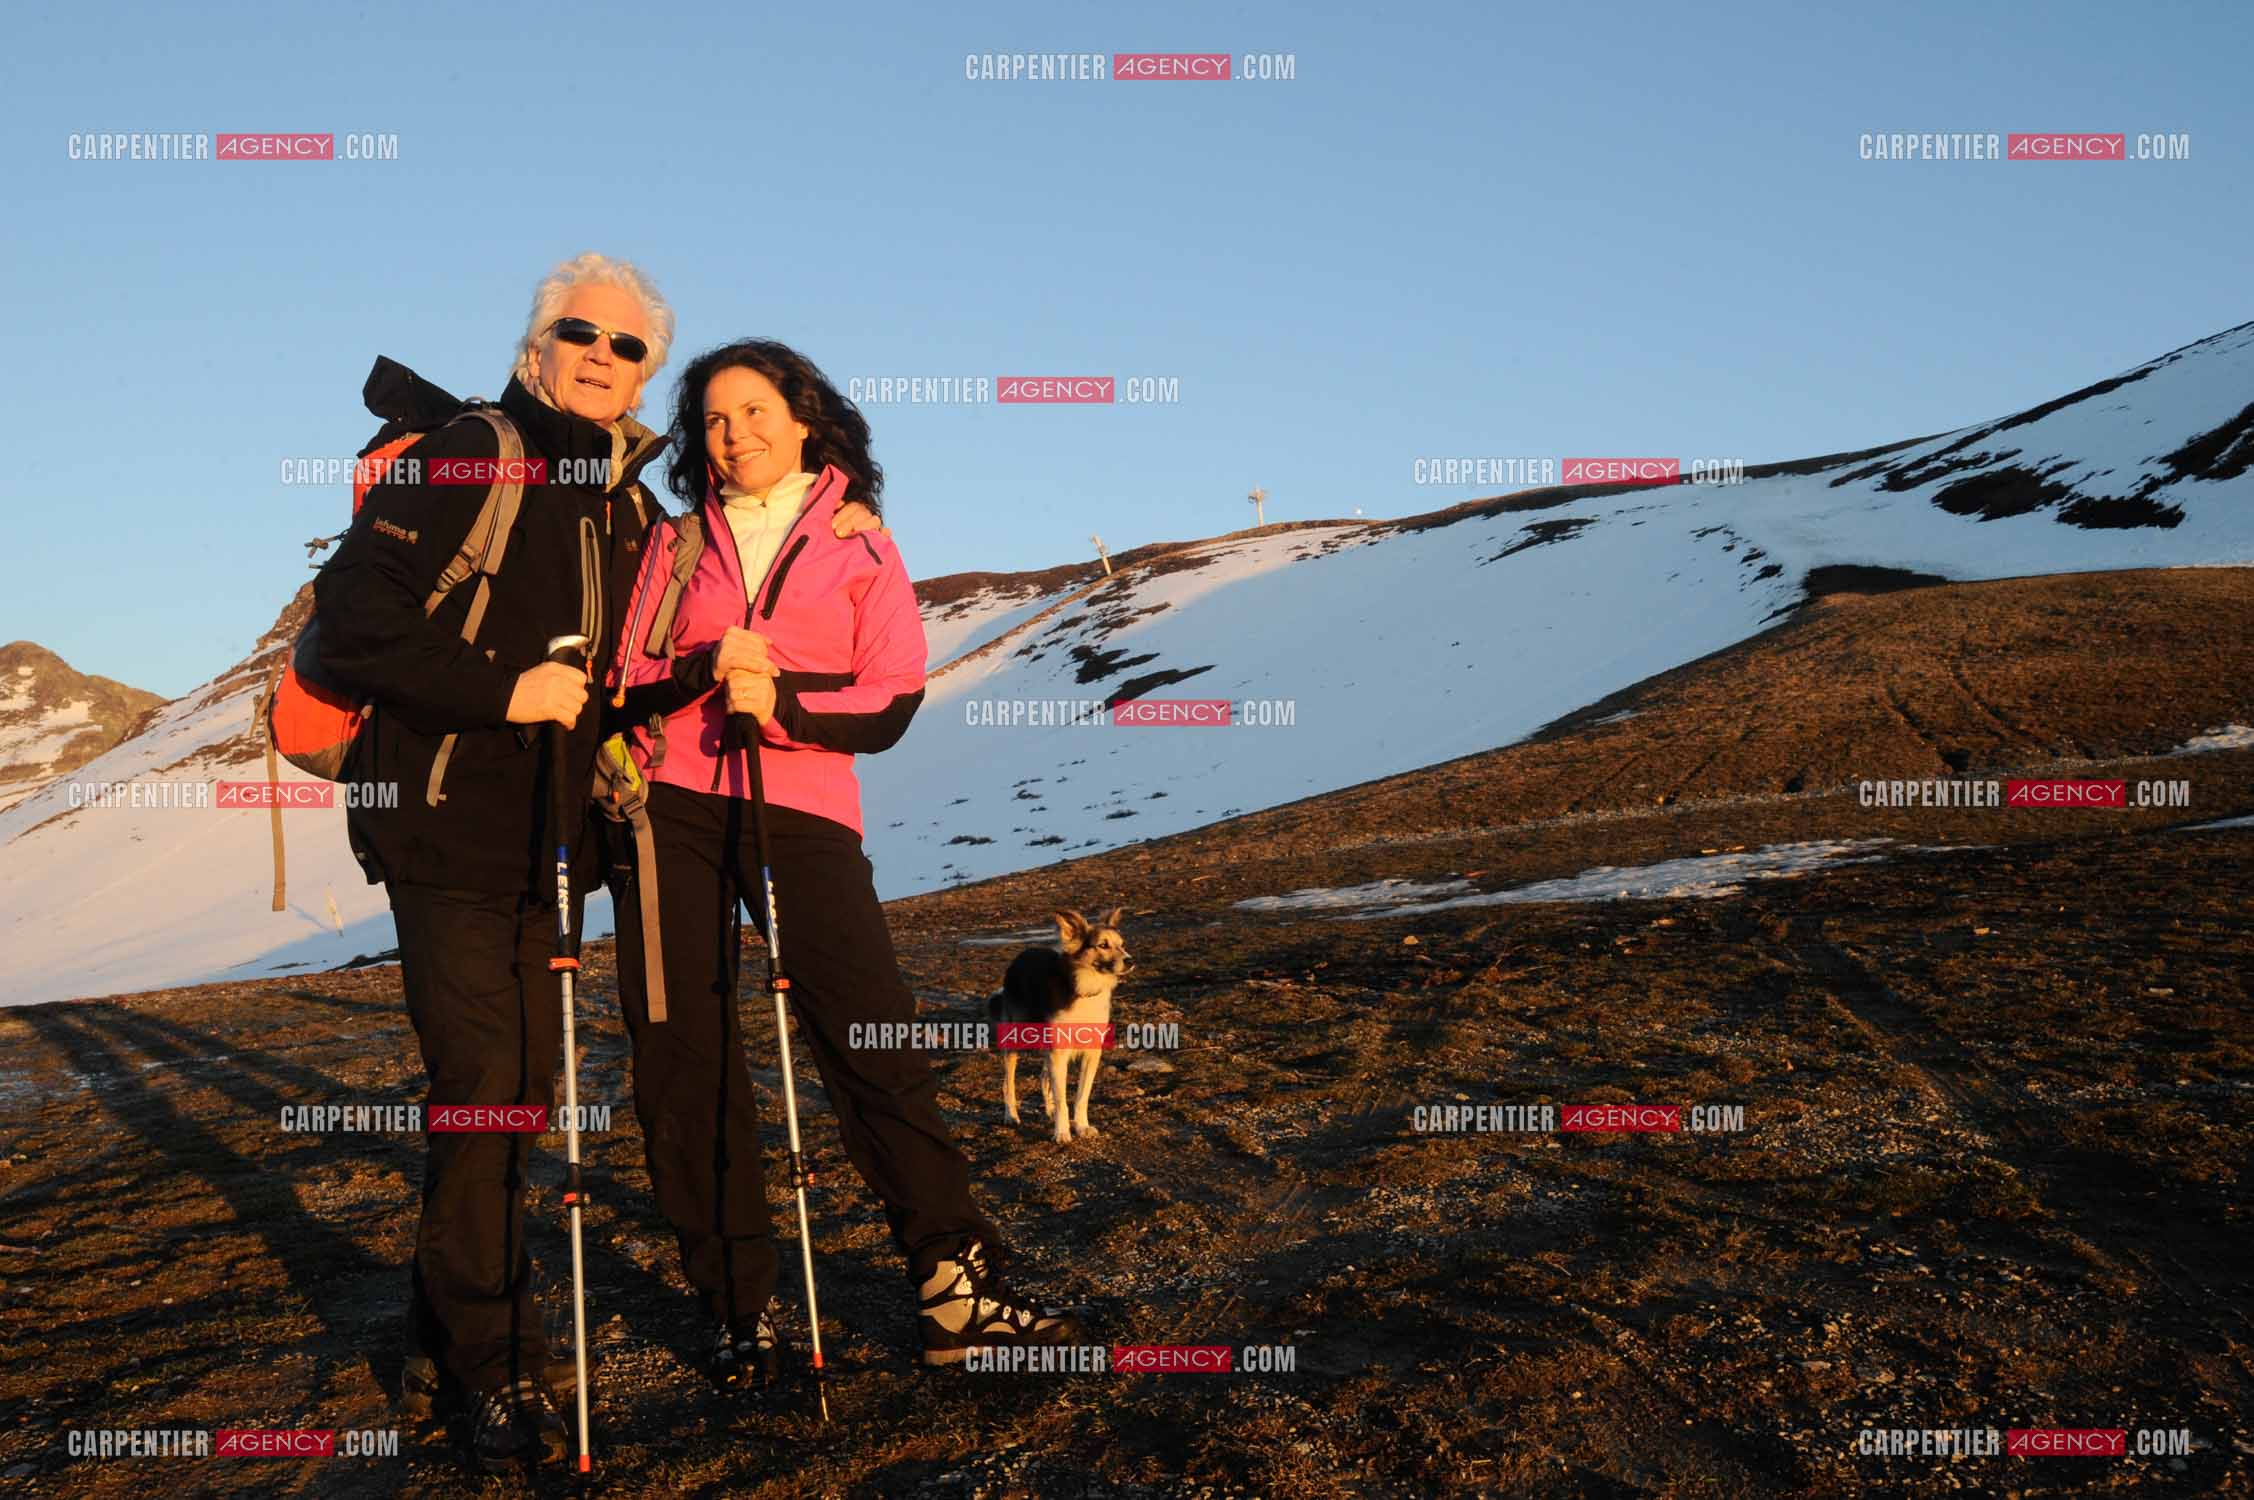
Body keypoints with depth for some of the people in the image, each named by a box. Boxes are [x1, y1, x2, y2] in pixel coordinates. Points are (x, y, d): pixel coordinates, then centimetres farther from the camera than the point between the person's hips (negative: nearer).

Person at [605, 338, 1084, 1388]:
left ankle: (954, 1293, -4)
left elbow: (892, 703, 0)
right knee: (684, 1058, -1)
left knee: (874, 1039, -10)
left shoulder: (861, 547, 9)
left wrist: (781, 704, -16)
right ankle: (740, 1308, 8)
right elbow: (624, 685, 8)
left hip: (802, 810, -2)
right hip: (670, 810, 2)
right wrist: (702, 671, -11)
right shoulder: (675, 544, 14)